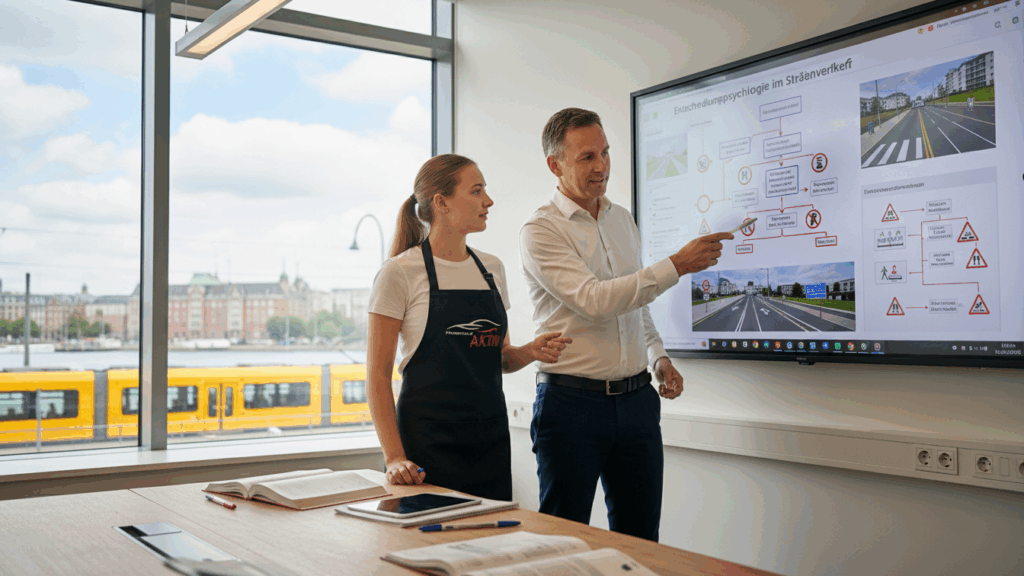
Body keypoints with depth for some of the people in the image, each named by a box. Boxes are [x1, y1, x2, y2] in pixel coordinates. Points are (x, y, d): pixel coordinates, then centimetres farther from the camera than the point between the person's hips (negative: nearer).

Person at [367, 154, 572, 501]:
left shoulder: (491, 268, 10)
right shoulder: (400, 273, -8)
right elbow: (377, 373, -9)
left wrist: (530, 352, -4)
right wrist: (394, 457, -18)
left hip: (491, 437, 5)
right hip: (429, 440, -5)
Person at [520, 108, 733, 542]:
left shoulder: (623, 220, 13)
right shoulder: (541, 230, -10)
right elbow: (595, 300, -22)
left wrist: (658, 355, 10)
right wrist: (677, 265, -25)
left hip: (636, 399, 6)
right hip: (572, 403, -6)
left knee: (641, 541, 12)